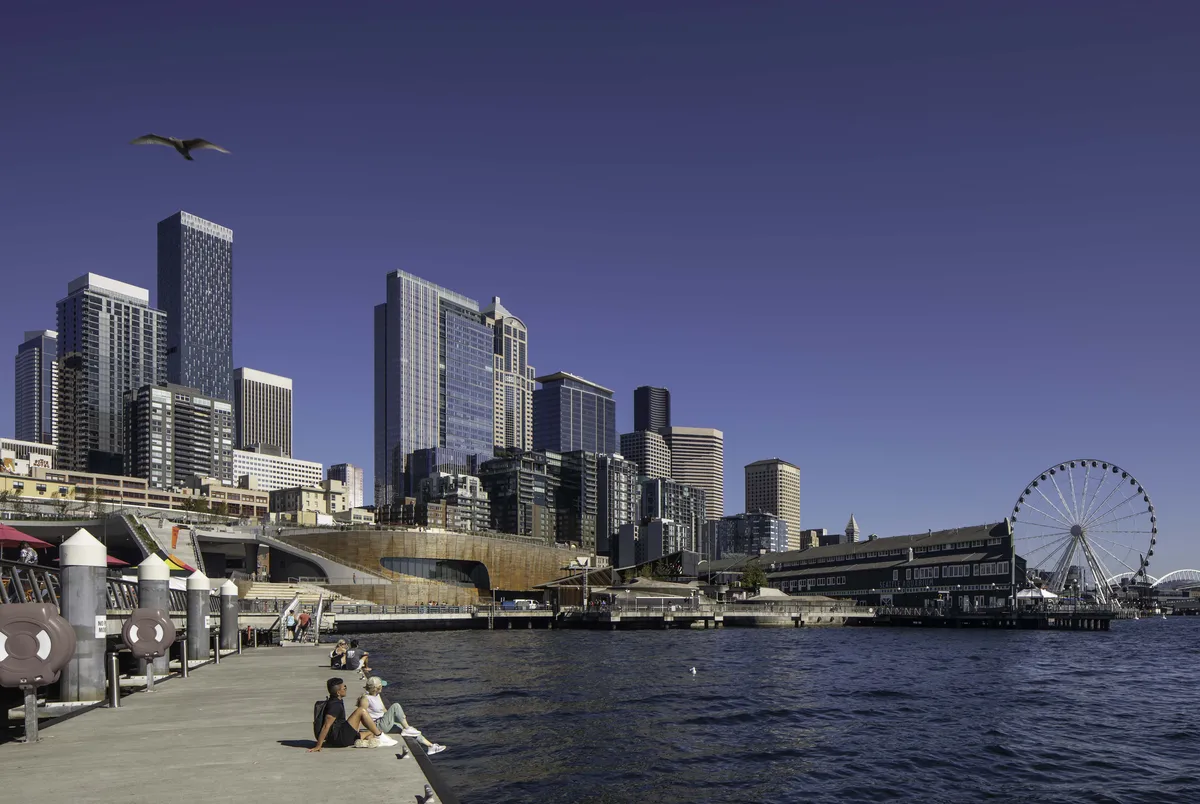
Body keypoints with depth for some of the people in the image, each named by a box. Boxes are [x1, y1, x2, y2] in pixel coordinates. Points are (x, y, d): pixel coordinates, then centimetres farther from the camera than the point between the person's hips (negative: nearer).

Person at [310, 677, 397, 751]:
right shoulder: (335, 705, -17)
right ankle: (380, 736, -12)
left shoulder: (332, 702, 14)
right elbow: (326, 726, -24)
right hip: (339, 738, -10)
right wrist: (318, 746, -26)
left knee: (371, 733, 20)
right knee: (361, 711, -15)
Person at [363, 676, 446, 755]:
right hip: (378, 726, -9)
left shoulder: (378, 695, 13)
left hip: (386, 723, 9)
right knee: (396, 706, -26)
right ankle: (407, 729, -16)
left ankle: (430, 746, 14)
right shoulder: (365, 699, -14)